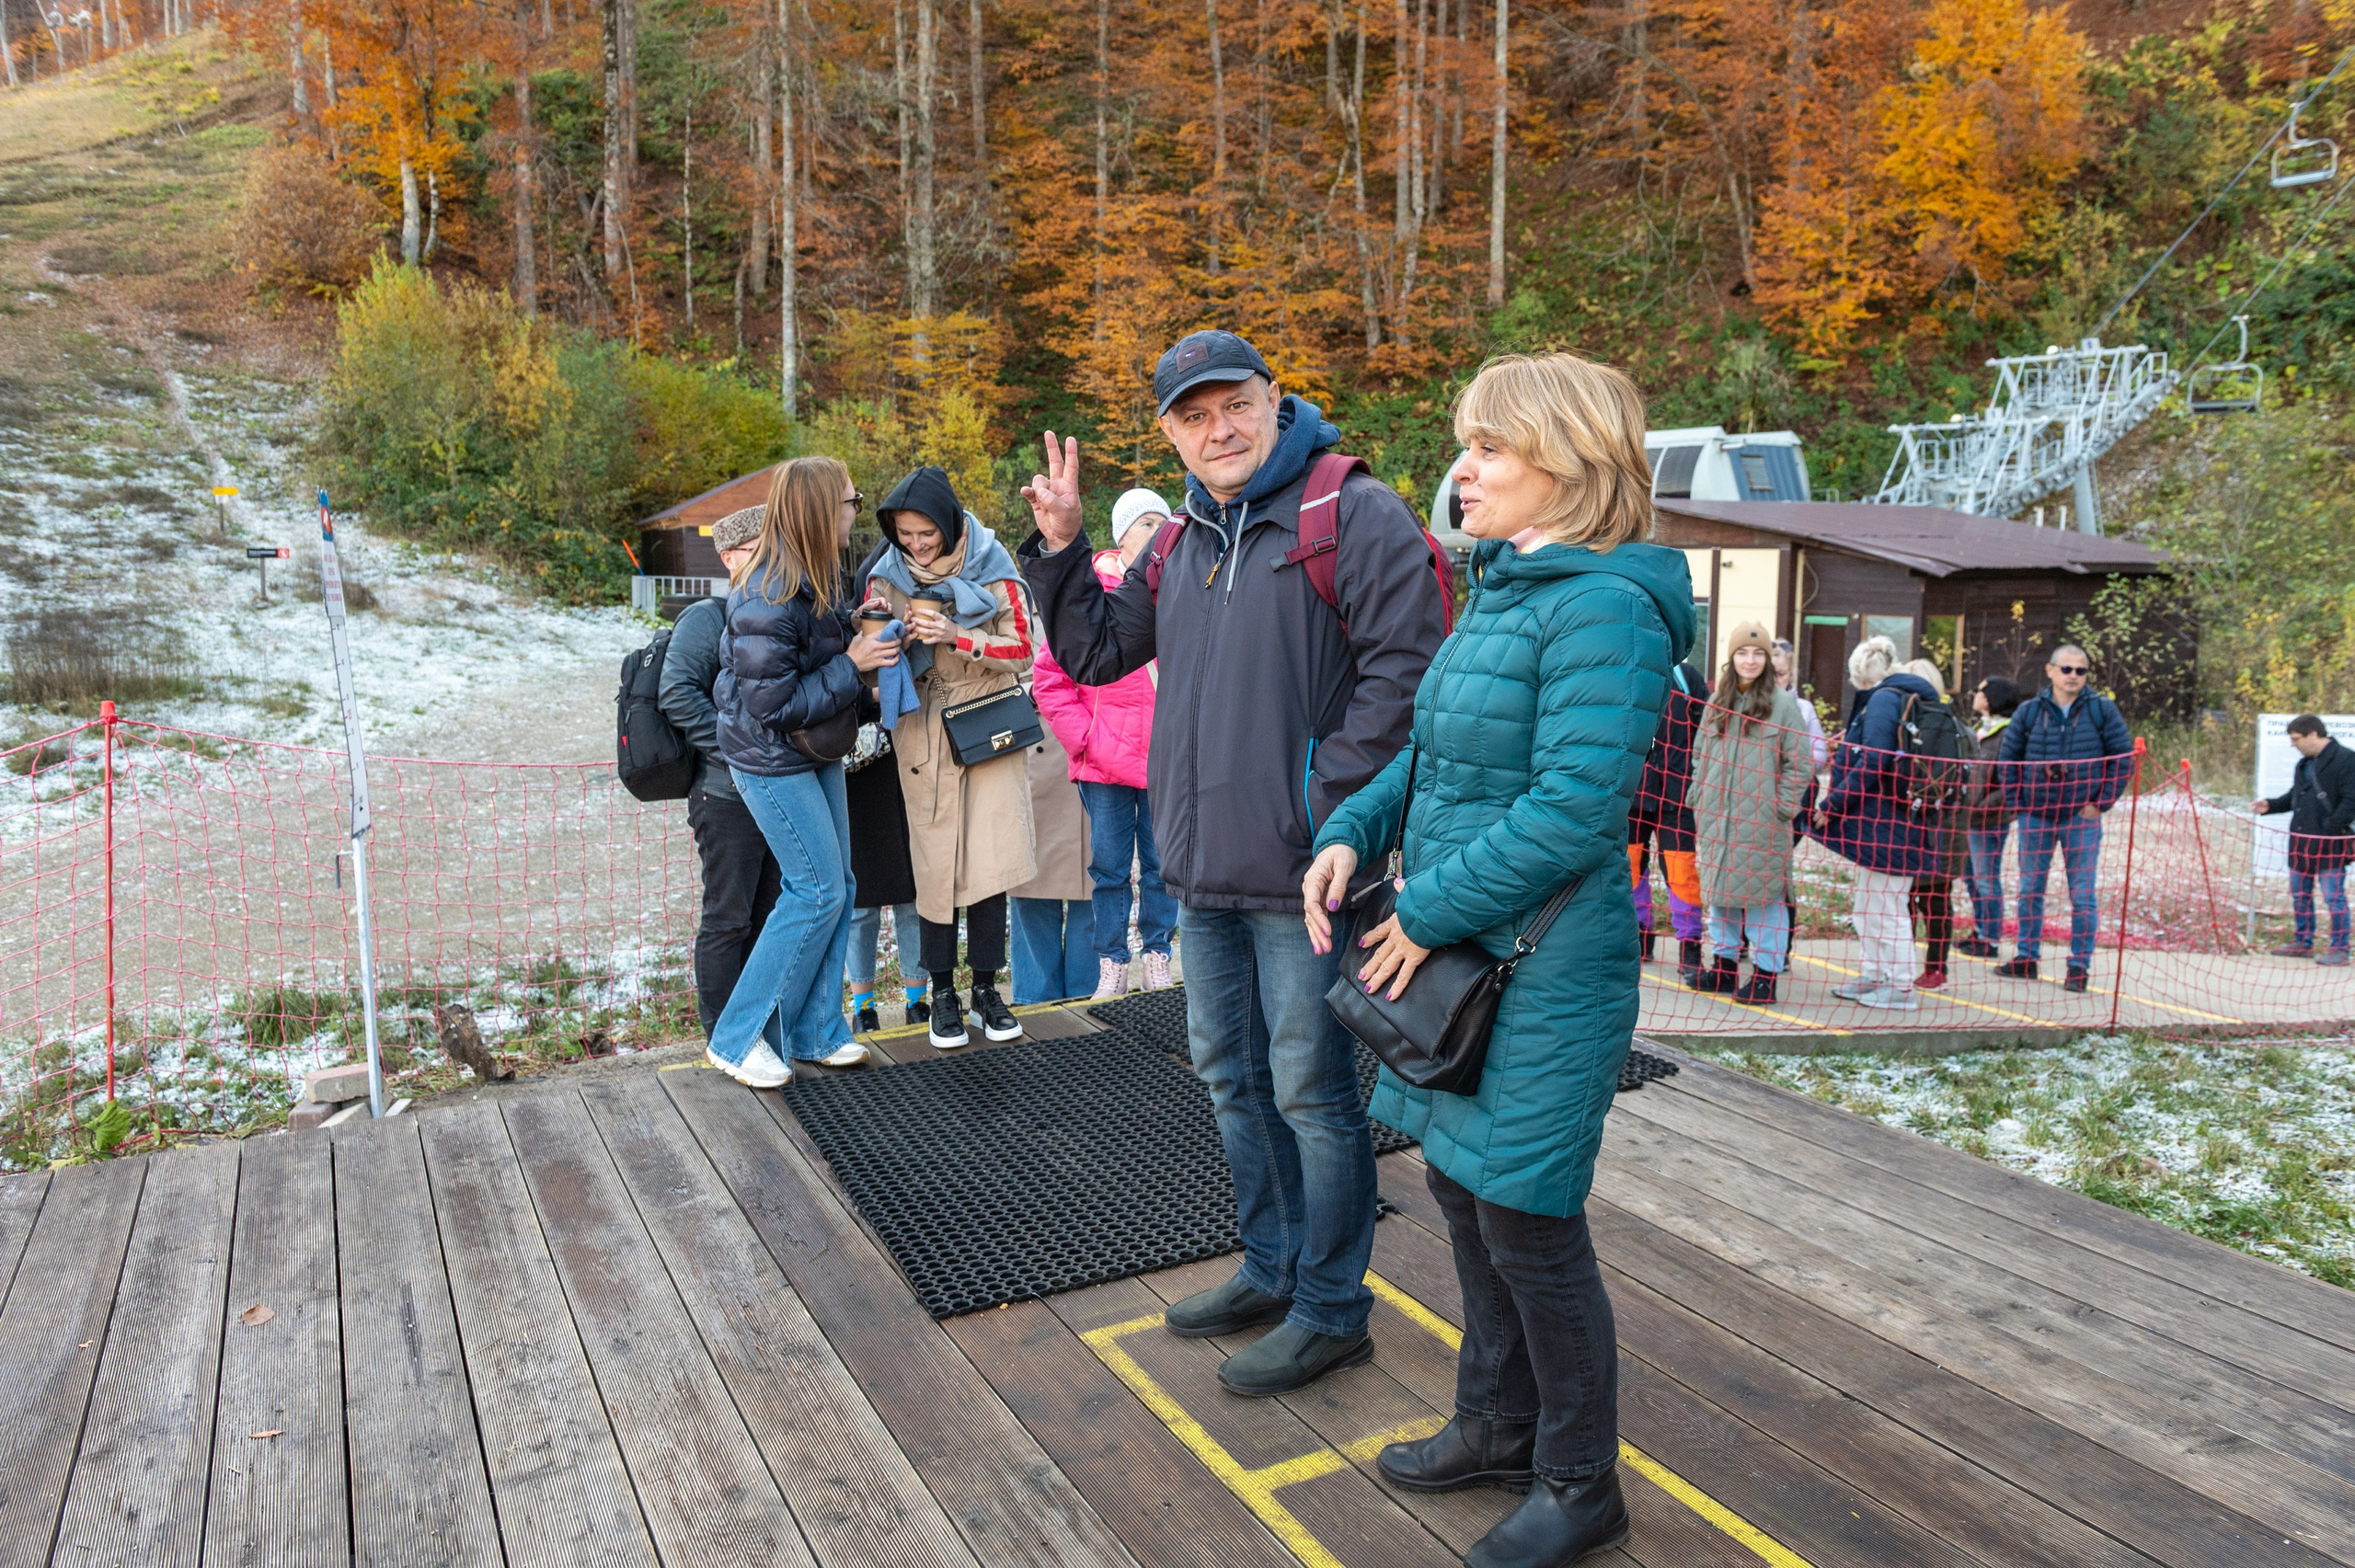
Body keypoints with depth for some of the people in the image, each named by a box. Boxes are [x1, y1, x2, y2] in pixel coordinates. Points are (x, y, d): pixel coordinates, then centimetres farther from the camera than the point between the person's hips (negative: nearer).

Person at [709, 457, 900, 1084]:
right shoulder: (767, 599, -26)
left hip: (816, 752, 9)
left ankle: (816, 1030, 21)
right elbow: (775, 704, -25)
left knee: (836, 886, 10)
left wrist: (862, 627, -1)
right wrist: (852, 665, -20)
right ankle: (738, 1038, 5)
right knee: (818, 891, -8)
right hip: (772, 761, -9)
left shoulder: (819, 576, 3)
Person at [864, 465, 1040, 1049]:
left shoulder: (991, 566, -4)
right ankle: (943, 992, 14)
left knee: (990, 859, 0)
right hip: (923, 732, 1)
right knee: (937, 863, 1)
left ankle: (986, 986, 14)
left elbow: (1021, 649, -6)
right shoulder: (886, 575, 0)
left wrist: (955, 637, -21)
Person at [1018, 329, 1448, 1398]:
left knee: (1313, 1092, 2)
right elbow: (1096, 652, 19)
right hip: (1202, 871, 8)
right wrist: (1059, 549, 6)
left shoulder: (1355, 515, -10)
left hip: (1301, 874, -8)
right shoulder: (1181, 542, 14)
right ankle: (1271, 1269, 37)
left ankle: (1330, 1310, 20)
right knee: (1230, 1076, 19)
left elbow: (1403, 672, -17)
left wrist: (1322, 808, -19)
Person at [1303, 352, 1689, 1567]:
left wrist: (1427, 915, -18)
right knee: (1462, 1187, 20)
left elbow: (1570, 812, -25)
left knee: (1529, 1225, 4)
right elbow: (1432, 754, 17)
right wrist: (1351, 835, 1)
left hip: (1546, 971, -9)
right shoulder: (1498, 591, 11)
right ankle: (1499, 1426, 41)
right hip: (1460, 960, 9)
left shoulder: (1604, 608, -19)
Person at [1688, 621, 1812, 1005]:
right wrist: (1699, 800, 9)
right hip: (1717, 818, 5)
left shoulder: (1782, 703, -4)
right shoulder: (1717, 702, 11)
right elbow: (1700, 755, 17)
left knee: (1763, 895, -3)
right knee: (1719, 892, 10)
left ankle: (1765, 974, 4)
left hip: (1762, 822, -5)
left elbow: (1801, 764, -3)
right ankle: (1723, 966, 22)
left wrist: (1781, 808, -7)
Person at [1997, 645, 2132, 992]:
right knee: (2030, 889, 9)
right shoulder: (2029, 712, 2)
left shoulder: (2102, 710, -2)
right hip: (2035, 816, 2)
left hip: (2082, 818, -2)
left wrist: (2101, 803, -5)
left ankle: (2080, 966, 9)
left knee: (2082, 894, 1)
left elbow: (2124, 759, 0)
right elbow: (2008, 758, 8)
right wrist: (2017, 802, 1)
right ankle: (2027, 957, 19)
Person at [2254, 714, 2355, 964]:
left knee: (2334, 896, -3)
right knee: (2300, 895, 15)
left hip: (2331, 845, -9)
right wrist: (2270, 806, 10)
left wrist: (2331, 827, -22)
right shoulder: (2305, 763, 15)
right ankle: (2302, 943, 25)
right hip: (2301, 841, 9)